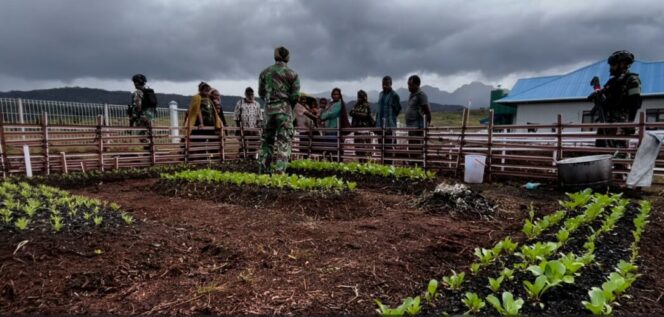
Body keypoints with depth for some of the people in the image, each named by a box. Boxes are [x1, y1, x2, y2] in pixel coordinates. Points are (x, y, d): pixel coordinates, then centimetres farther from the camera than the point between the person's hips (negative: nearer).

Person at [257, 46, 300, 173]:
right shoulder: (292, 74, -1)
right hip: (284, 109, -3)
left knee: (267, 139, 14)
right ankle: (278, 171, -8)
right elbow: (295, 96, -5)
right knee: (284, 141, -1)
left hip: (269, 108, 4)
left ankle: (264, 169, 17)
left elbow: (261, 93, 11)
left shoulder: (265, 72, 8)